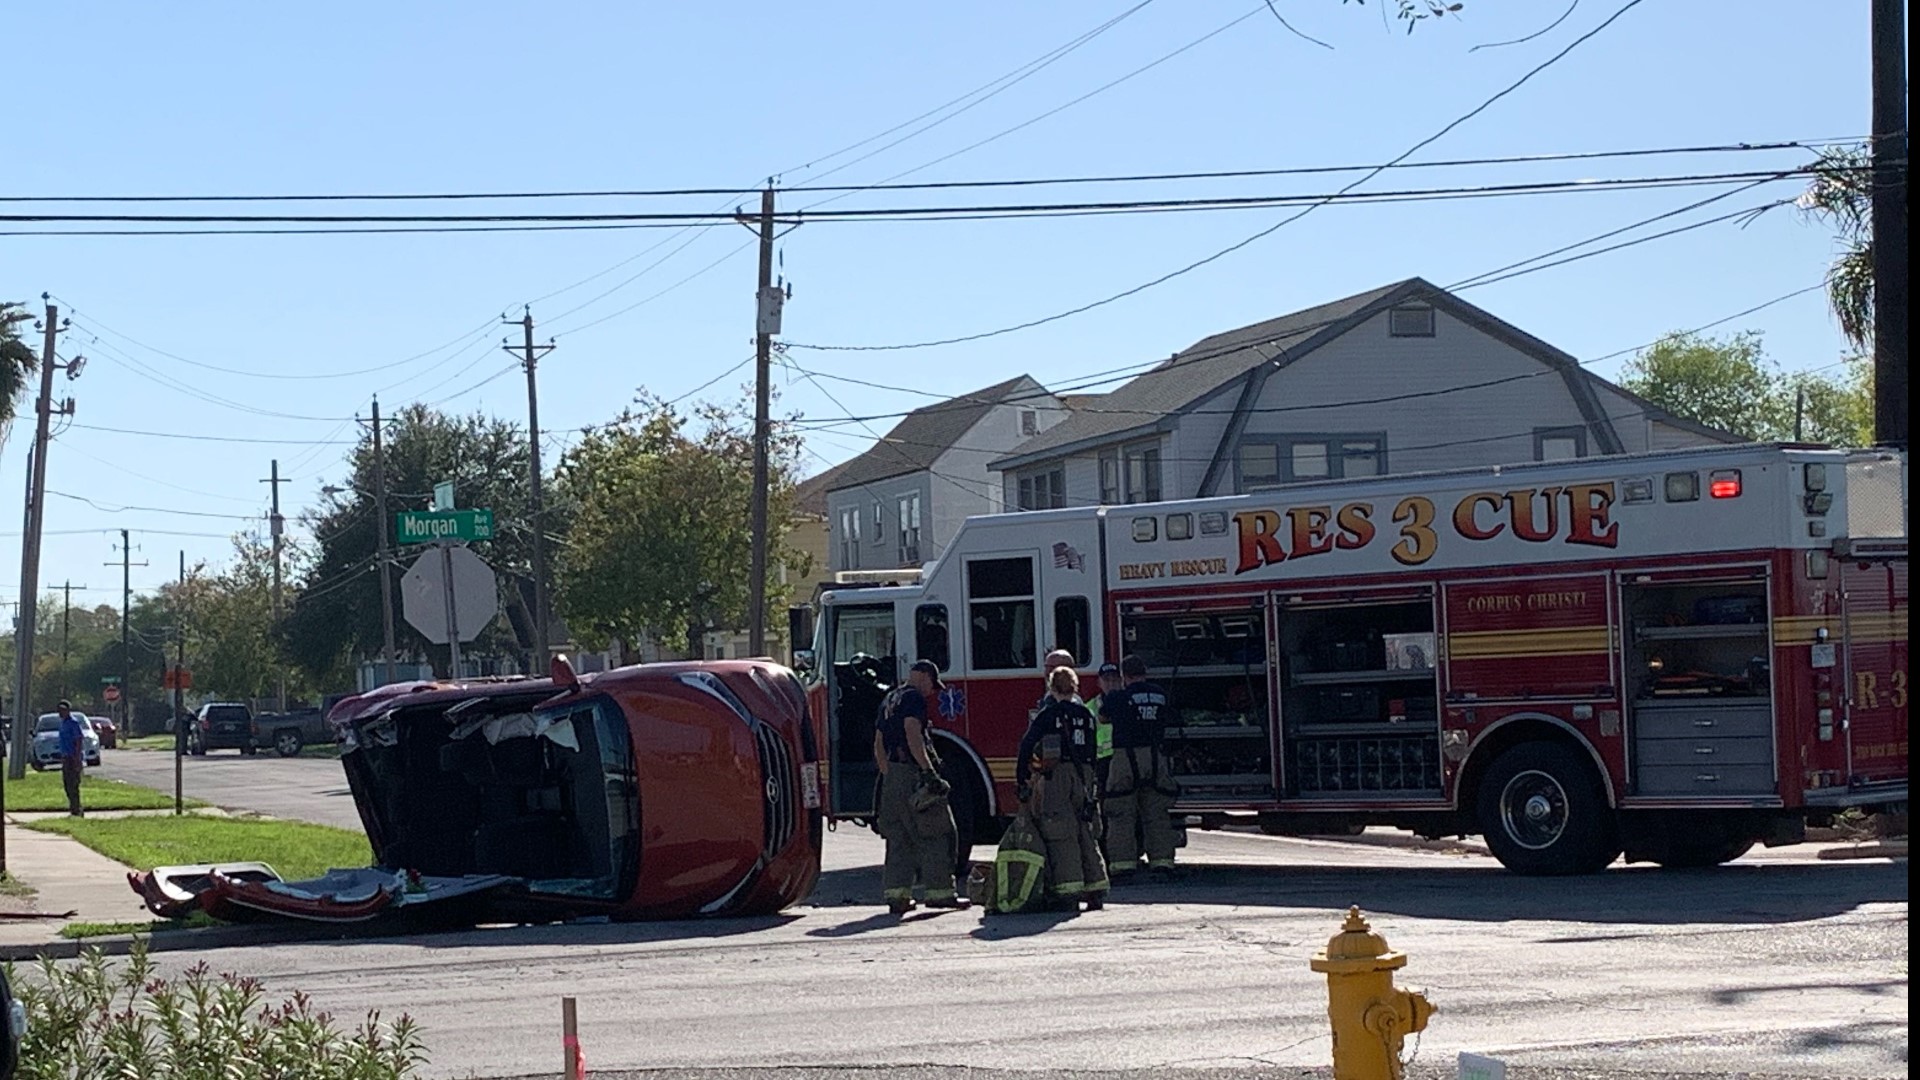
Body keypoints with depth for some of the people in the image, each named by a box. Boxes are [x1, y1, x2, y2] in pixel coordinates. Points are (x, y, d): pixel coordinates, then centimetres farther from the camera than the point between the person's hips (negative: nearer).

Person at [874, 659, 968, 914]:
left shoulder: (891, 700, 21)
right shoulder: (914, 697, -7)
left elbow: (879, 746, 23)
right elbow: (912, 734, -22)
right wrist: (929, 771, -24)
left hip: (893, 778, 9)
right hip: (913, 773, -9)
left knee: (898, 836, 10)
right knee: (936, 835, -2)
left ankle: (896, 894, 7)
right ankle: (938, 891, -2)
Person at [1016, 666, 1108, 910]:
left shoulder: (1048, 715, -3)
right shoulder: (1087, 715, 11)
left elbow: (1027, 748, -6)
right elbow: (1093, 751, 15)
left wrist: (1022, 781, 0)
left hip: (1056, 775, -4)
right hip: (1084, 776, 4)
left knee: (1062, 836, -3)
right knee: (1086, 833, 12)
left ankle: (1069, 893, -10)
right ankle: (1096, 890, 10)